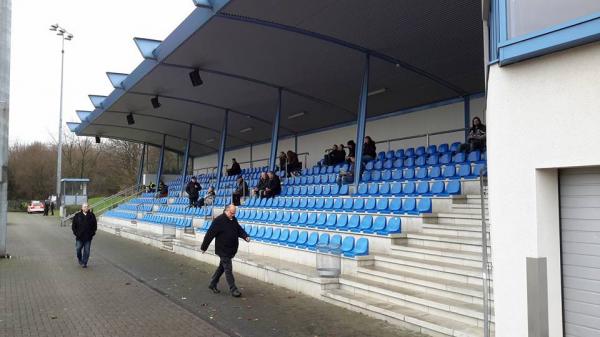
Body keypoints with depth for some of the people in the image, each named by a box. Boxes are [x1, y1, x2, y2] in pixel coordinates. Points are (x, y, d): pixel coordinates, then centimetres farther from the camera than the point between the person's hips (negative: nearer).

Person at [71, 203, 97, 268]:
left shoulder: (92, 215, 2)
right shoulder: (77, 215, 1)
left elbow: (95, 225, 8)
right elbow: (73, 225, 6)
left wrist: (92, 233, 0)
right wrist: (76, 233, -3)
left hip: (88, 238, 0)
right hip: (79, 237, 0)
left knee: (87, 251, 3)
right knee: (78, 249, 6)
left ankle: (84, 263, 14)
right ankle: (80, 260, 32)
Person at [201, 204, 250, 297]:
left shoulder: (234, 220, 7)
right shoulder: (218, 221, -16)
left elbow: (239, 229, 12)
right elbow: (210, 234, -13)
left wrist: (245, 236, -9)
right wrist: (204, 247, -8)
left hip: (231, 250, 8)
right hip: (223, 250, -8)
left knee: (222, 267, 19)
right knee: (228, 269, -4)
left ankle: (213, 284, 34)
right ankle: (233, 289, 3)